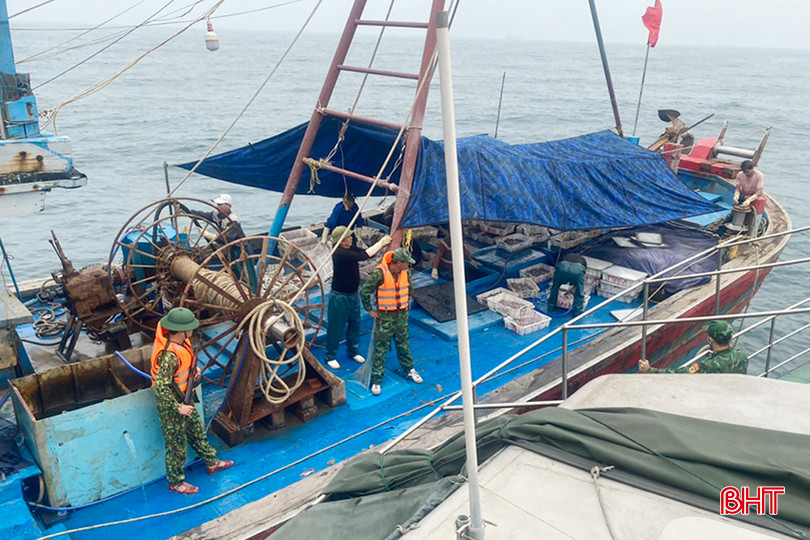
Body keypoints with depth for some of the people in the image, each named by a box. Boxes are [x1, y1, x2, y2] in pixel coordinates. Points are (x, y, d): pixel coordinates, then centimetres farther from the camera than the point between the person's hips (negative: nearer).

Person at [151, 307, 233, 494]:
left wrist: (193, 369, 3)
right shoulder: (169, 355, -36)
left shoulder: (180, 341, -7)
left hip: (183, 400, 9)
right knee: (177, 444, 10)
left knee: (197, 430, 25)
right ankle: (175, 482, 31)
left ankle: (212, 462, 46)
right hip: (170, 405, -9)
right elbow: (161, 388, -36)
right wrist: (178, 408, -27)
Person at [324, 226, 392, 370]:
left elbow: (368, 254, 5)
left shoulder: (351, 249, 1)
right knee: (336, 328, 4)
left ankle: (353, 351, 37)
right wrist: (381, 243, -25)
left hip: (353, 294, 9)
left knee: (355, 324, 19)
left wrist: (382, 245, -12)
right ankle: (330, 356, 21)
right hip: (340, 296, -9)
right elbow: (364, 255, -33)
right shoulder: (340, 254, -28)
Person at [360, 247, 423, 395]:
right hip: (385, 316, -5)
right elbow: (364, 291, -11)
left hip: (402, 315, 5)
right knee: (380, 348, 1)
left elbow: (410, 289, 18)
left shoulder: (406, 272, -2)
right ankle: (376, 380, 10)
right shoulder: (379, 273, -20)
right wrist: (370, 310, -6)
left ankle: (409, 370, 35)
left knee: (404, 344, 17)